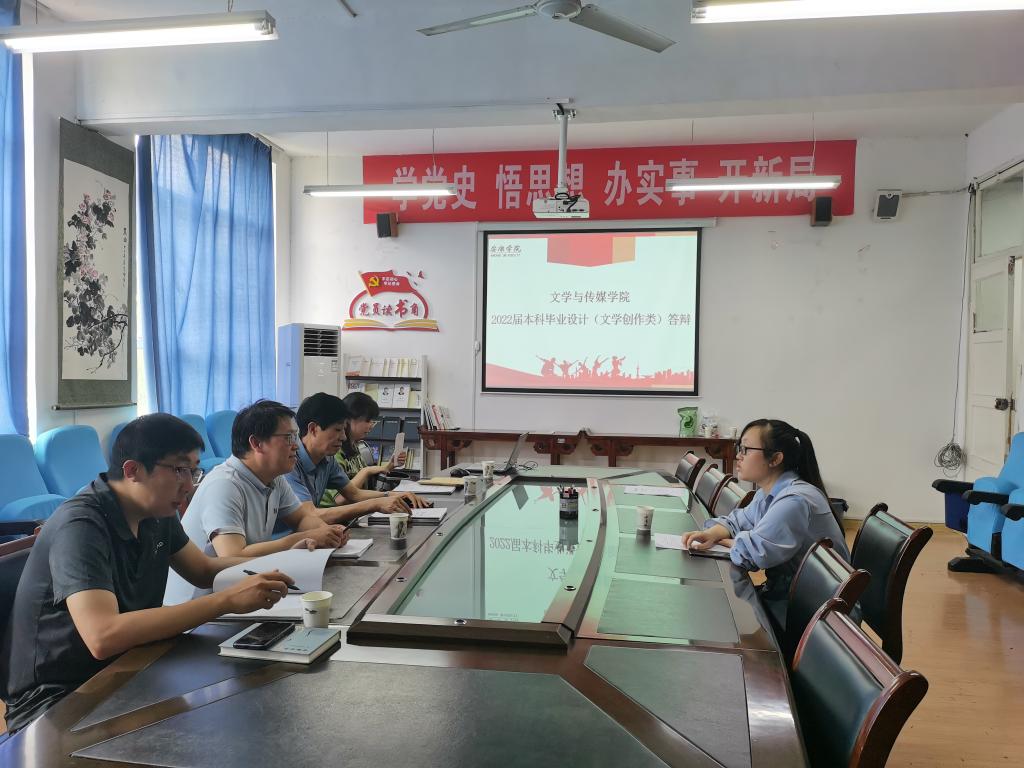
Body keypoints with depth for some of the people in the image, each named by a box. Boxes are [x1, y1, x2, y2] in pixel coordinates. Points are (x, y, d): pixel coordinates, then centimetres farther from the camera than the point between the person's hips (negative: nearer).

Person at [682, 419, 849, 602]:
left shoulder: (795, 501, -26)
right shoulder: (768, 493, 6)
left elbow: (752, 552, -31)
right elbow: (738, 521, 14)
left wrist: (722, 541, -10)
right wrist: (712, 533, -8)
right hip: (786, 590, 8)